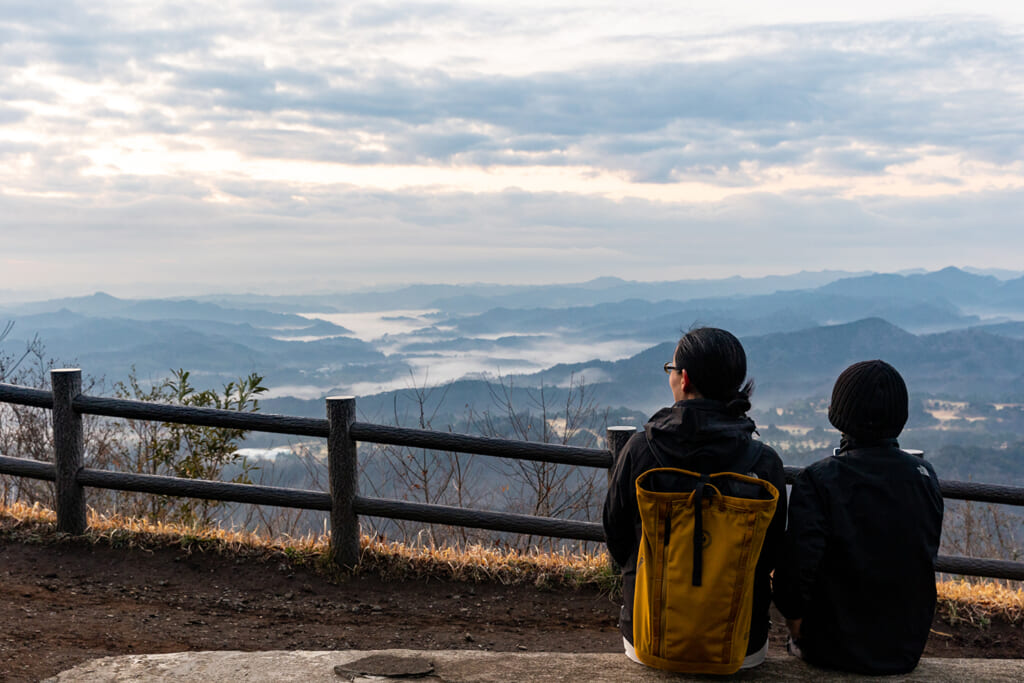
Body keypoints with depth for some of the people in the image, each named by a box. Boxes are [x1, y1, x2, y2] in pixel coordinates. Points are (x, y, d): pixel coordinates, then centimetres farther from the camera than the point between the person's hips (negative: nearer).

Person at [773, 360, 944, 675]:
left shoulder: (819, 481, -21)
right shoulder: (925, 475, -6)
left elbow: (796, 571, -23)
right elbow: (927, 556, 5)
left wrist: (797, 630, -5)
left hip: (837, 650, -4)